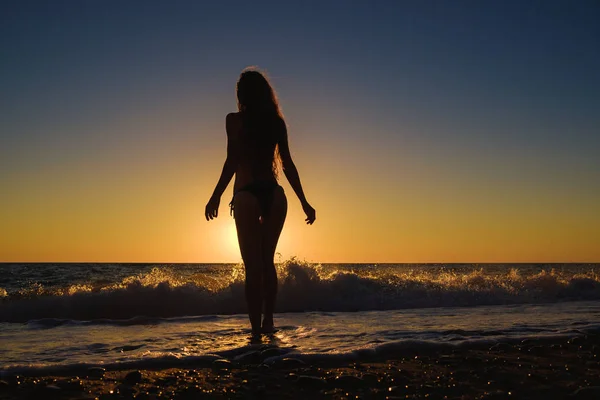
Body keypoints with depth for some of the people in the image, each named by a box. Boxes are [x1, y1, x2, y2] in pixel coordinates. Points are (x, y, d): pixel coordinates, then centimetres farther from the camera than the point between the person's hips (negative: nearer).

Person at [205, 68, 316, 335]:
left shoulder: (235, 120, -2)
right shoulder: (277, 122, 7)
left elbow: (232, 162, -11)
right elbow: (288, 165, 5)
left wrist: (216, 197, -9)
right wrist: (304, 202, 8)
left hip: (247, 195, -4)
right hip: (275, 195, 4)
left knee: (253, 264, 2)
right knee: (267, 261, 18)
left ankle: (256, 328, 1)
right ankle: (268, 322, 21)